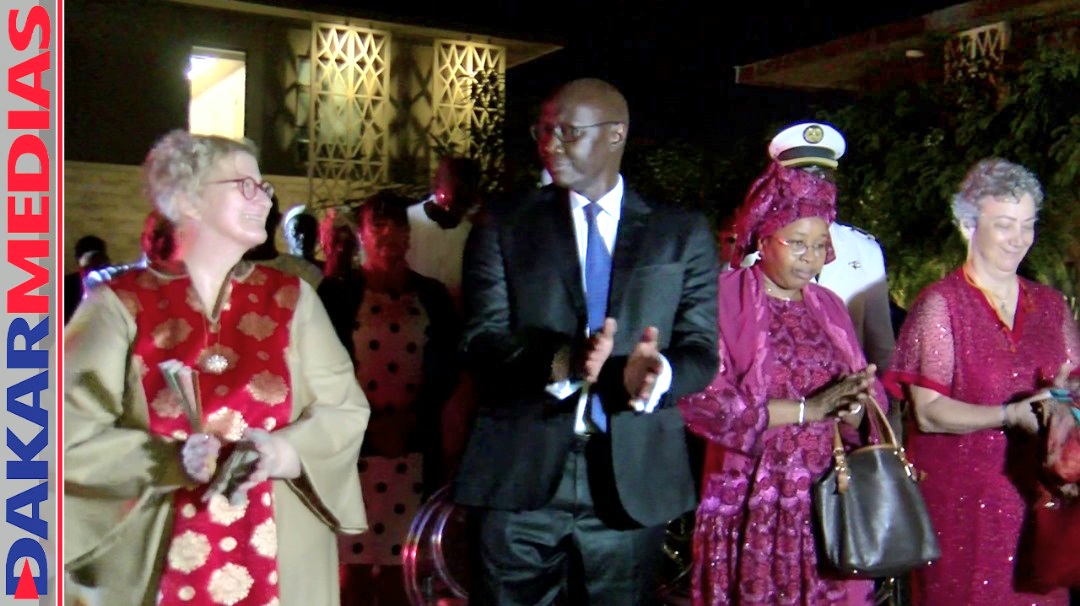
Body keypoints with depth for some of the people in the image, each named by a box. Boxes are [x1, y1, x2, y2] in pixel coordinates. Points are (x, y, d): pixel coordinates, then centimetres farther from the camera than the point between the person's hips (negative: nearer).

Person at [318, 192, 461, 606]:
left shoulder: (433, 297, 10)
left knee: (398, 563, 7)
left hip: (415, 450, 2)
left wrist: (409, 419, -4)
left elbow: (447, 372, 9)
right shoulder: (338, 293, 3)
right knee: (355, 565, 1)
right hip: (354, 448, -2)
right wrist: (369, 425, -8)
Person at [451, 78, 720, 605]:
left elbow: (702, 348, 1)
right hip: (520, 474, 0)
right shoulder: (504, 225, 6)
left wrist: (658, 373, -23)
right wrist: (560, 361, -24)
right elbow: (482, 340, -4)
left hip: (632, 478, 1)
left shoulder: (682, 233, 7)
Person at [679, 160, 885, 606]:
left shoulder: (828, 306, 14)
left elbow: (869, 401, 11)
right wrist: (808, 408, -18)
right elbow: (703, 399, -16)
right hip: (751, 503, -5)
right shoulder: (726, 298, -5)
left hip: (828, 504, 5)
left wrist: (852, 408, -13)